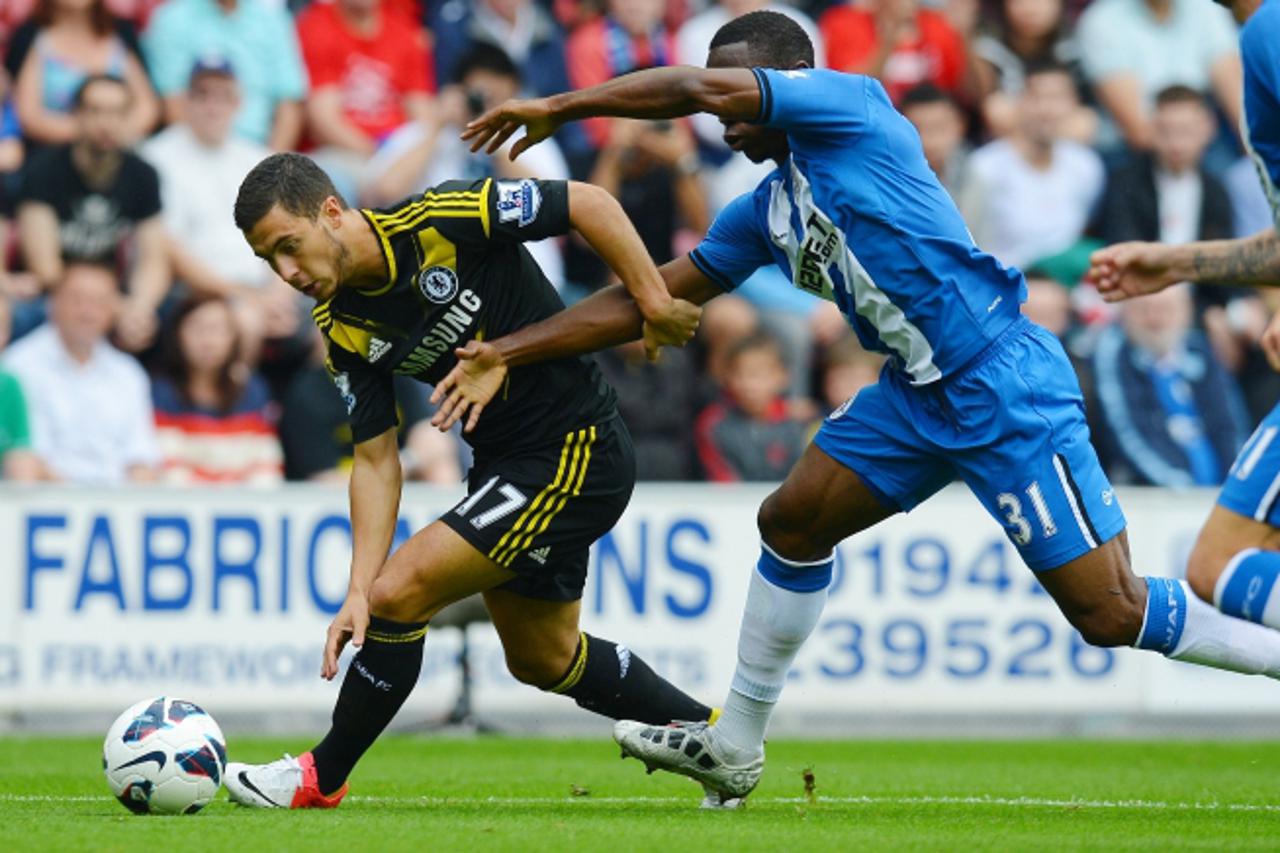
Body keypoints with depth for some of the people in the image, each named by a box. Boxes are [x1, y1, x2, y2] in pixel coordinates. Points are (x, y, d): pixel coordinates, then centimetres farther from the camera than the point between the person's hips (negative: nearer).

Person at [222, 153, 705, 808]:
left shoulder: (441, 220, -22)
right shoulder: (344, 329, -2)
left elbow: (590, 204, -17)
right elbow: (376, 460, 0)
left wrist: (656, 304, -20)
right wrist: (357, 592, -10)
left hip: (576, 452, -9)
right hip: (503, 460, 9)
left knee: (401, 590, -14)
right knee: (542, 660, 21)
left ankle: (321, 778, 3)